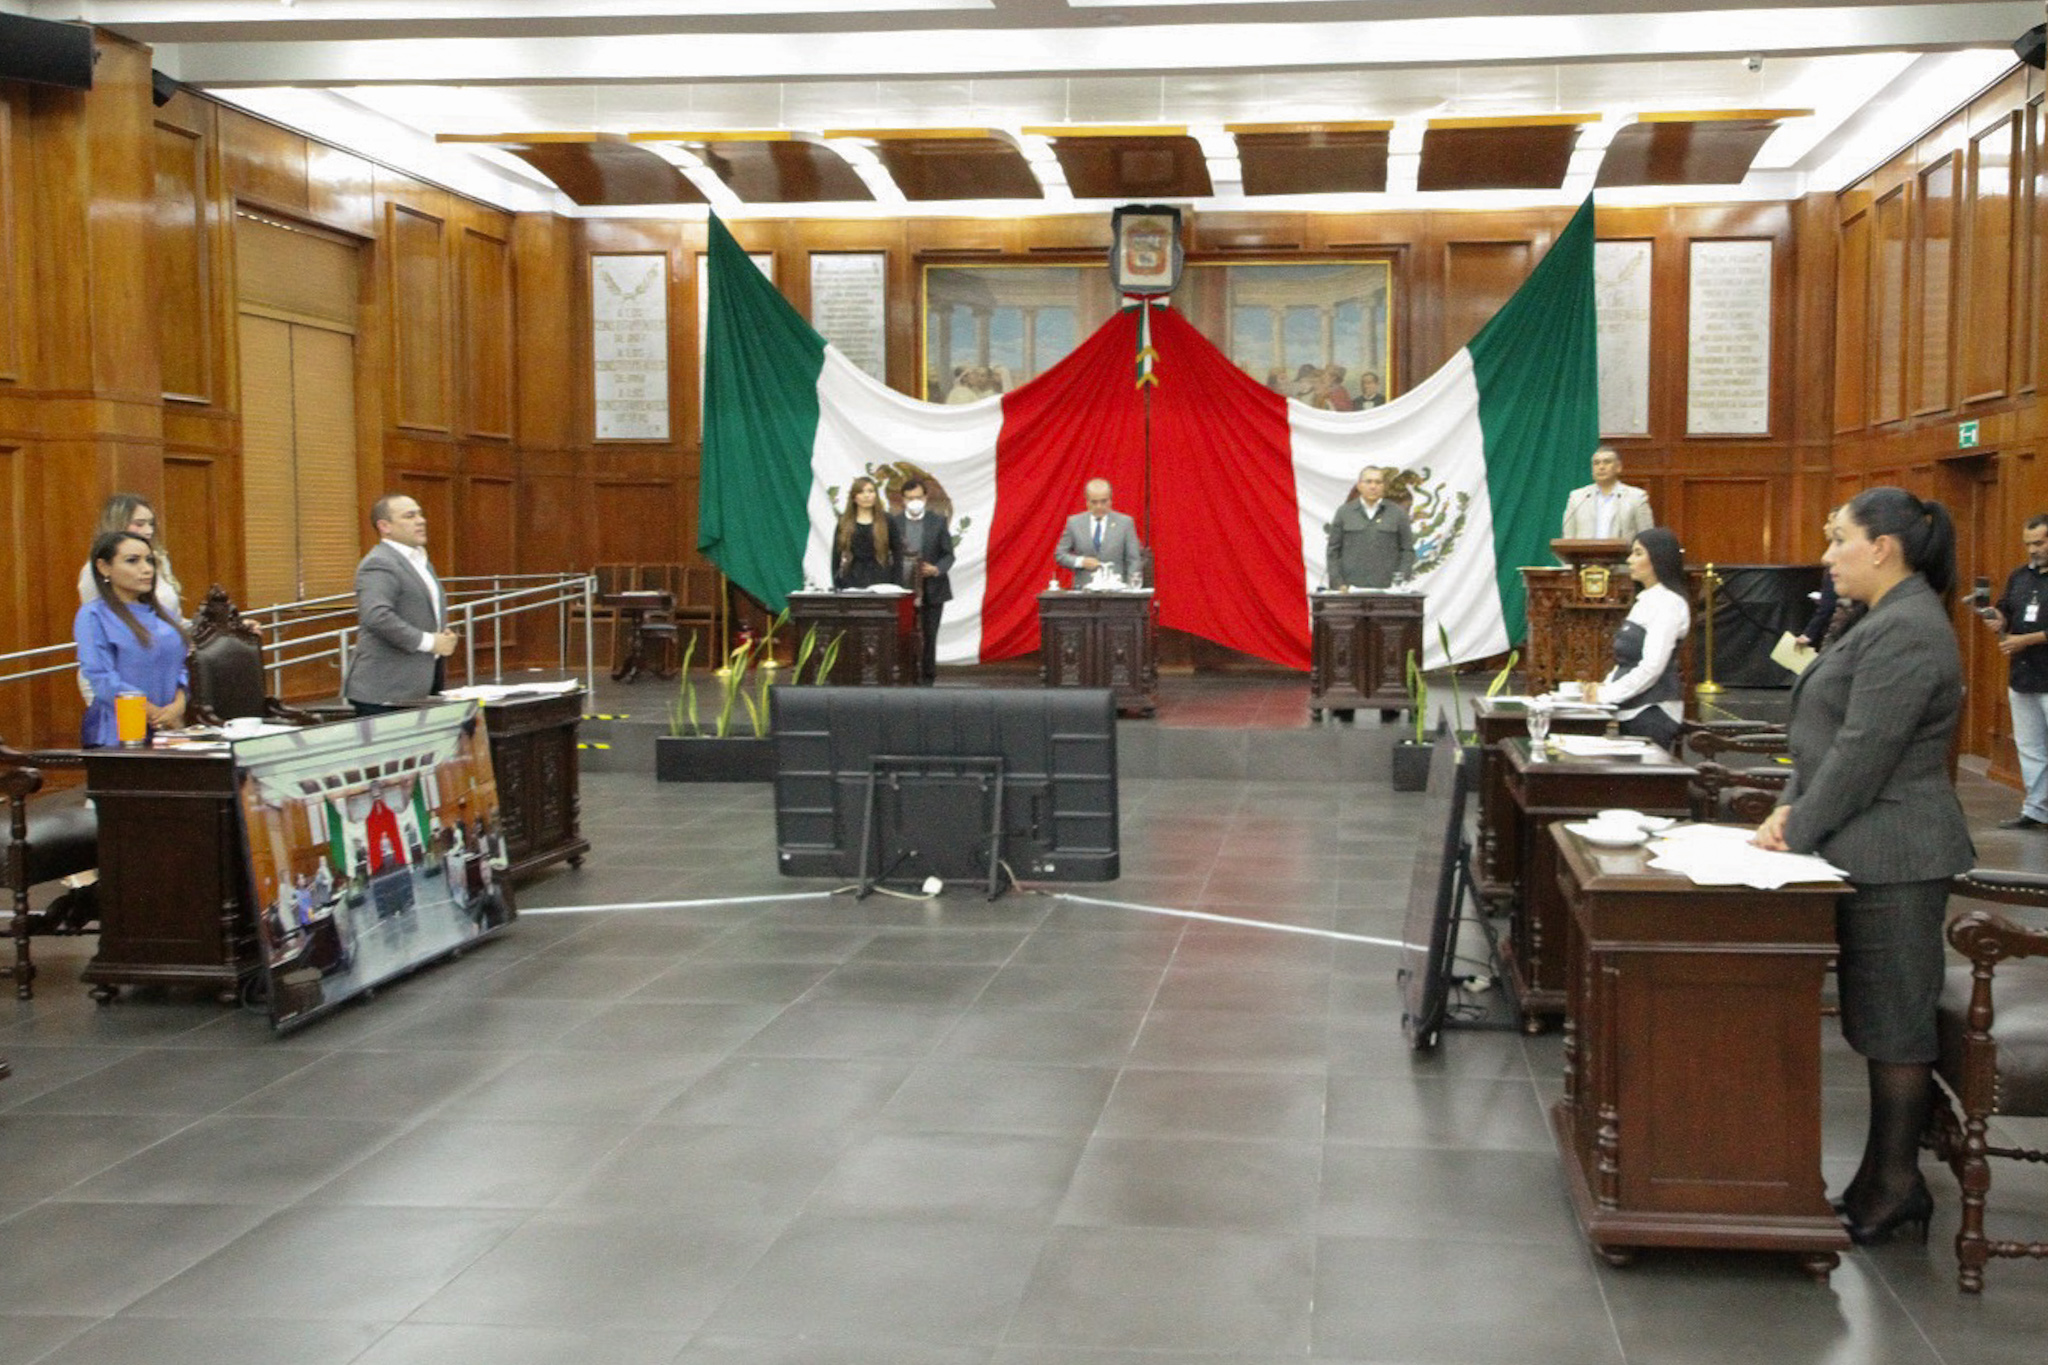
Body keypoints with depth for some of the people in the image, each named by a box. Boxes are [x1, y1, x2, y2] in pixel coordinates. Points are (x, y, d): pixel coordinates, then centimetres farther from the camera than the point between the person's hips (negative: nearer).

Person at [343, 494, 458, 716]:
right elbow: (376, 616, -26)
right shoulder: (379, 564, -12)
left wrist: (444, 636, 10)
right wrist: (429, 642, -19)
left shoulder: (422, 562, 20)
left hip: (421, 687, 9)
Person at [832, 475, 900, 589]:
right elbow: (836, 556, 8)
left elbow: (897, 554, 6)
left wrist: (894, 584, -2)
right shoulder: (844, 523, 9)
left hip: (880, 579, 0)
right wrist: (836, 586, 2)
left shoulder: (886, 521, 7)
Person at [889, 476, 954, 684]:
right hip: (905, 588, 0)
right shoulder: (893, 522, 2)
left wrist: (937, 569, -16)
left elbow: (948, 555, 4)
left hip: (932, 589, 0)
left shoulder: (938, 522, 2)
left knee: (929, 636, 4)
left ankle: (928, 677, 13)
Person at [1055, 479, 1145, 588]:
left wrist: (1132, 586, -12)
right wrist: (1081, 561, -6)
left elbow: (1133, 559, 4)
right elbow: (1060, 555, 12)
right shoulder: (1074, 522, 8)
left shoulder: (1125, 522, 6)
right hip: (1083, 590, 1)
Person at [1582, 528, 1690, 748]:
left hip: (1652, 713, -9)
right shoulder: (1644, 602, 18)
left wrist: (1606, 694, -14)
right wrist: (1606, 685, 5)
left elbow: (1652, 666, -18)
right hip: (1632, 711, 9)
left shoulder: (1668, 604, -11)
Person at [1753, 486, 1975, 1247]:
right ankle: (1886, 1176, 20)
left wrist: (1798, 831, -13)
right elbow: (1833, 736, 20)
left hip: (1894, 858, -10)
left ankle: (1896, 1183, 7)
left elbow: (1863, 753, -21)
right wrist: (1792, 806, 8)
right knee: (1880, 1018, 13)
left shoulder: (1906, 630, -18)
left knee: (1894, 1020, -2)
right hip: (1870, 853, 10)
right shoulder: (1887, 621, 17)